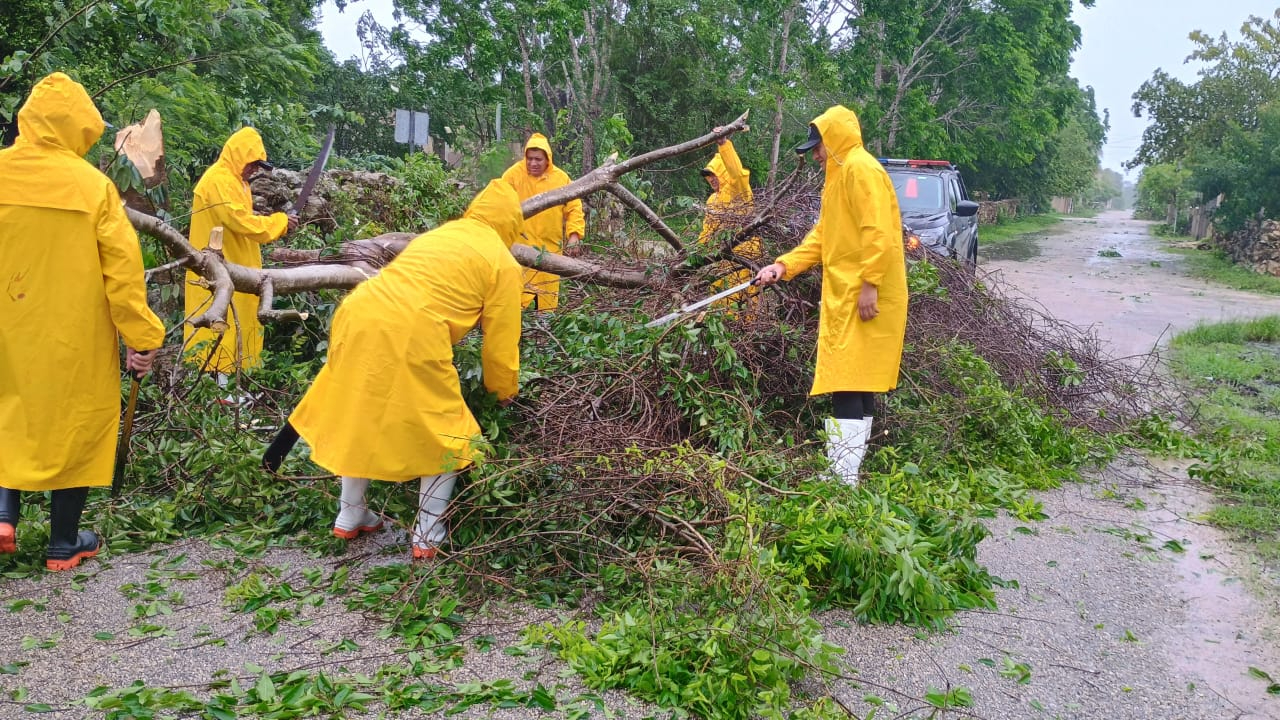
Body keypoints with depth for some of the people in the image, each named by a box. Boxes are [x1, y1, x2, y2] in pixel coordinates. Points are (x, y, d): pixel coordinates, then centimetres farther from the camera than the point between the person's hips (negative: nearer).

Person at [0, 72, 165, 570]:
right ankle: (64, 543, 17)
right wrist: (142, 337, -8)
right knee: (73, 422, 9)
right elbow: (123, 268, -13)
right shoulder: (93, 184, -12)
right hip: (74, 334, -3)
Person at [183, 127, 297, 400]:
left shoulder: (233, 181, 16)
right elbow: (241, 222, -24)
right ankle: (218, 387, -3)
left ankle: (226, 381, 18)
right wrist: (280, 222, -14)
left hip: (233, 268, 10)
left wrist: (278, 224, 4)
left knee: (233, 324, 12)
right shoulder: (218, 181, -17)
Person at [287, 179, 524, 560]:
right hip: (410, 337, -7)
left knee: (362, 416, 25)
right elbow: (501, 343, 11)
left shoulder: (437, 235, 28)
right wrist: (504, 392, 28)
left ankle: (350, 515, 37)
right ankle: (428, 537, 15)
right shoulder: (503, 263, 10)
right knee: (447, 435, 12)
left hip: (357, 317, 7)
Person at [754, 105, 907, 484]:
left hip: (862, 297, -10)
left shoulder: (861, 169, -10)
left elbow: (878, 233, -20)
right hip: (844, 296, 10)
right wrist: (783, 265, 11)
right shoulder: (839, 175, 22)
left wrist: (869, 284, -24)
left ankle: (844, 478, -10)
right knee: (854, 385, 11)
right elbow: (821, 236, 21)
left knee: (848, 385, -12)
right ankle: (848, 469, 16)